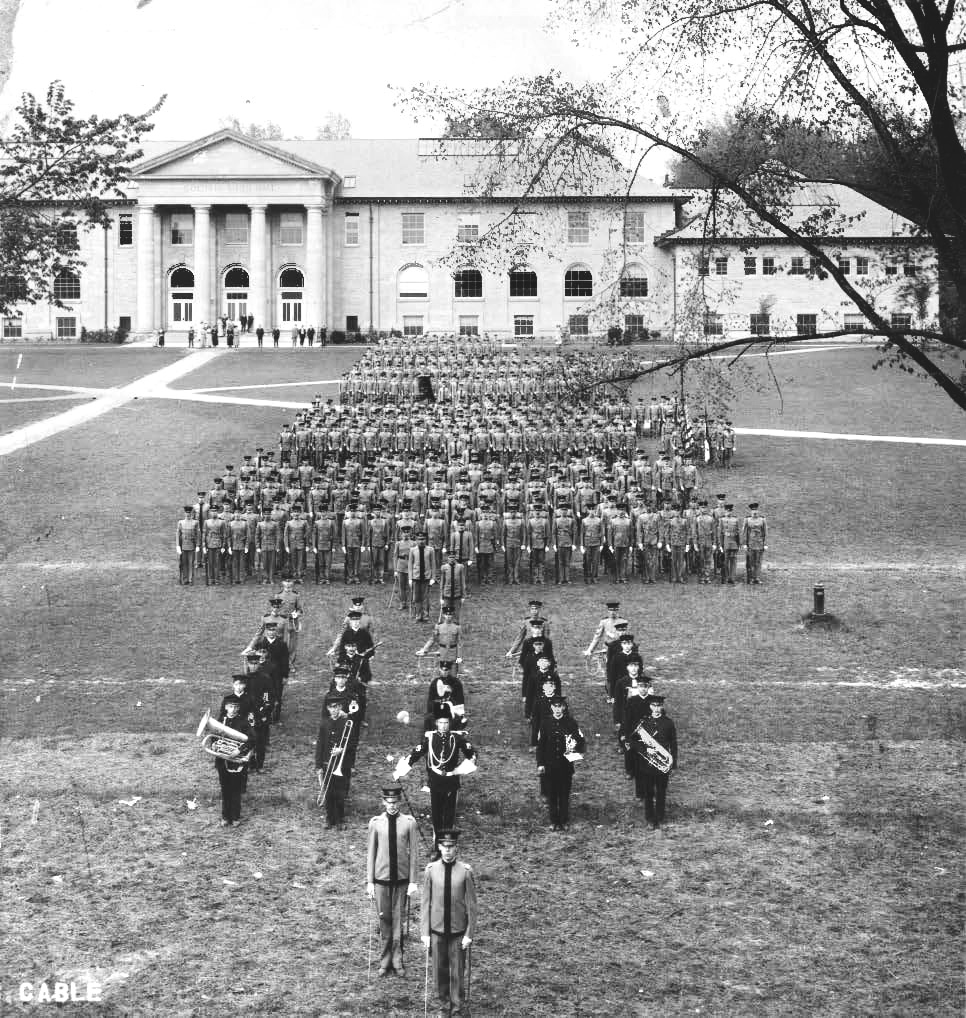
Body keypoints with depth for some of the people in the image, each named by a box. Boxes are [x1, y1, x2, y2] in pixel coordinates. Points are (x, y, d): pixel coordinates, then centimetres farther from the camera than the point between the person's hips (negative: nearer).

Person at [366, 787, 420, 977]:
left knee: (398, 920, 4)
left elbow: (412, 852, 0)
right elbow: (370, 853, 3)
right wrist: (369, 882, 1)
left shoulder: (409, 822, -2)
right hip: (381, 878, 0)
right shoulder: (376, 823, -1)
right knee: (384, 920, 5)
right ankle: (385, 961, 15)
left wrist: (413, 881, -1)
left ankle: (397, 961, 14)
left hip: (401, 878, 0)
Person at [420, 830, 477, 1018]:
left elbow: (471, 905, -3)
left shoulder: (466, 872, -7)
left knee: (458, 974, 3)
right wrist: (424, 933, -2)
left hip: (458, 931, -1)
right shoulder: (431, 870, -3)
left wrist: (469, 934, -5)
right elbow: (425, 904, 0)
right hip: (437, 931, 1)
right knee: (440, 972, 9)